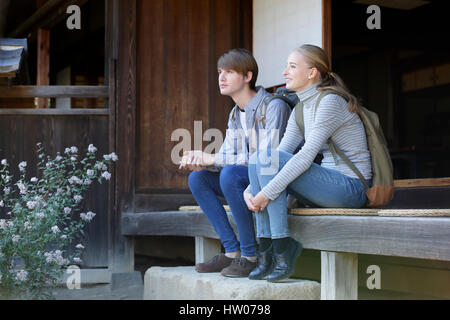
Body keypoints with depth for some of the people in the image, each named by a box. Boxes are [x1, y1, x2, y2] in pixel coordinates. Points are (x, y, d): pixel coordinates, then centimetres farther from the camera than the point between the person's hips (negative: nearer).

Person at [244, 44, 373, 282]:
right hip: (329, 187, 9)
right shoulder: (301, 109, 14)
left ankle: (283, 256, -19)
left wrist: (268, 192, -24)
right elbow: (283, 150, 8)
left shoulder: (331, 102, -14)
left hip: (351, 188, -9)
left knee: (268, 157, -20)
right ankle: (265, 256, -7)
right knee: (258, 158, -2)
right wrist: (250, 190, -6)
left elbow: (307, 156, -23)